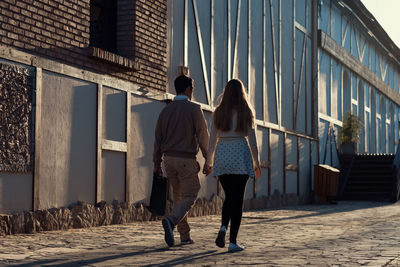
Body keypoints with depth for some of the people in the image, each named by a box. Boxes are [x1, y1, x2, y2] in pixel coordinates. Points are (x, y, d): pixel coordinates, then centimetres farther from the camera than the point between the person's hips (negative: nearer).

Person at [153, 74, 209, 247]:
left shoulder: (166, 110, 8)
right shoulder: (194, 109, -8)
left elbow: (158, 138, 9)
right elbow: (203, 136, -10)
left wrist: (156, 163, 13)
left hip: (169, 158, 6)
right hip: (186, 160, -6)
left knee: (178, 197, 14)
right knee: (189, 197, -2)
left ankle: (185, 236, 14)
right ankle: (171, 221, -29)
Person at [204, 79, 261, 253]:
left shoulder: (218, 112, 5)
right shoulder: (246, 112, -1)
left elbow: (212, 139, 6)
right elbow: (252, 139, -2)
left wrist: (208, 162, 12)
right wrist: (256, 163, 4)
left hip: (222, 155, 3)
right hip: (240, 155, -3)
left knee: (229, 197, 18)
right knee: (237, 199, 1)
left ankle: (223, 227, -7)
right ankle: (233, 242, -3)